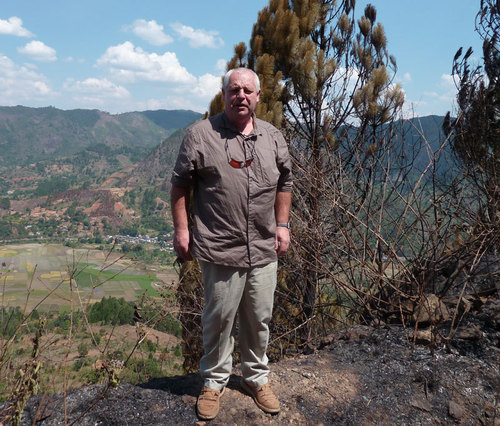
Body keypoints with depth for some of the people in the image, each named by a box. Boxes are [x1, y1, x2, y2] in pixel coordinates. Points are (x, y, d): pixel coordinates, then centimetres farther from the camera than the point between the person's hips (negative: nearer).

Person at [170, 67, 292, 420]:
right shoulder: (201, 134, -4)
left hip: (264, 249, 4)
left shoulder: (273, 136, 9)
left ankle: (257, 378, 37)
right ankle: (214, 381, 32)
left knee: (260, 319, 15)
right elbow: (181, 183, 0)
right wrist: (181, 229, -5)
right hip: (220, 249, -4)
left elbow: (284, 183, 16)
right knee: (219, 319, 9)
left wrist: (283, 225, 11)